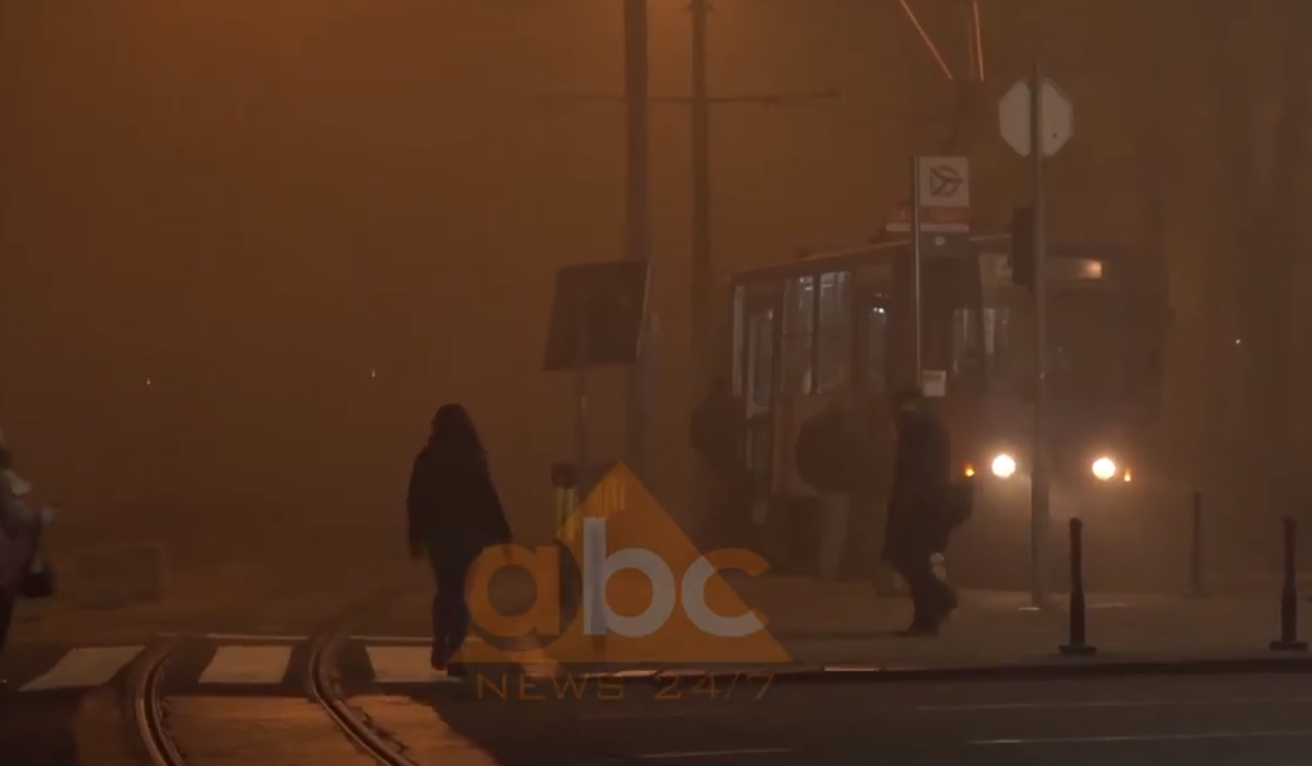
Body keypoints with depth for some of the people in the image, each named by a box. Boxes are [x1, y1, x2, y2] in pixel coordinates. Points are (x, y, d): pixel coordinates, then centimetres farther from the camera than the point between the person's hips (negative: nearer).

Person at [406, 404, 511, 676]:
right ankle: (454, 654, -4)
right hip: (468, 534, -3)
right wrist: (501, 534, -5)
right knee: (460, 592, 2)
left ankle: (440, 649, 12)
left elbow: (415, 500, 5)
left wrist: (416, 537, 13)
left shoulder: (427, 459, 3)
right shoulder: (472, 458, -8)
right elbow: (488, 498, -9)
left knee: (445, 590, 18)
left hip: (437, 534, 3)